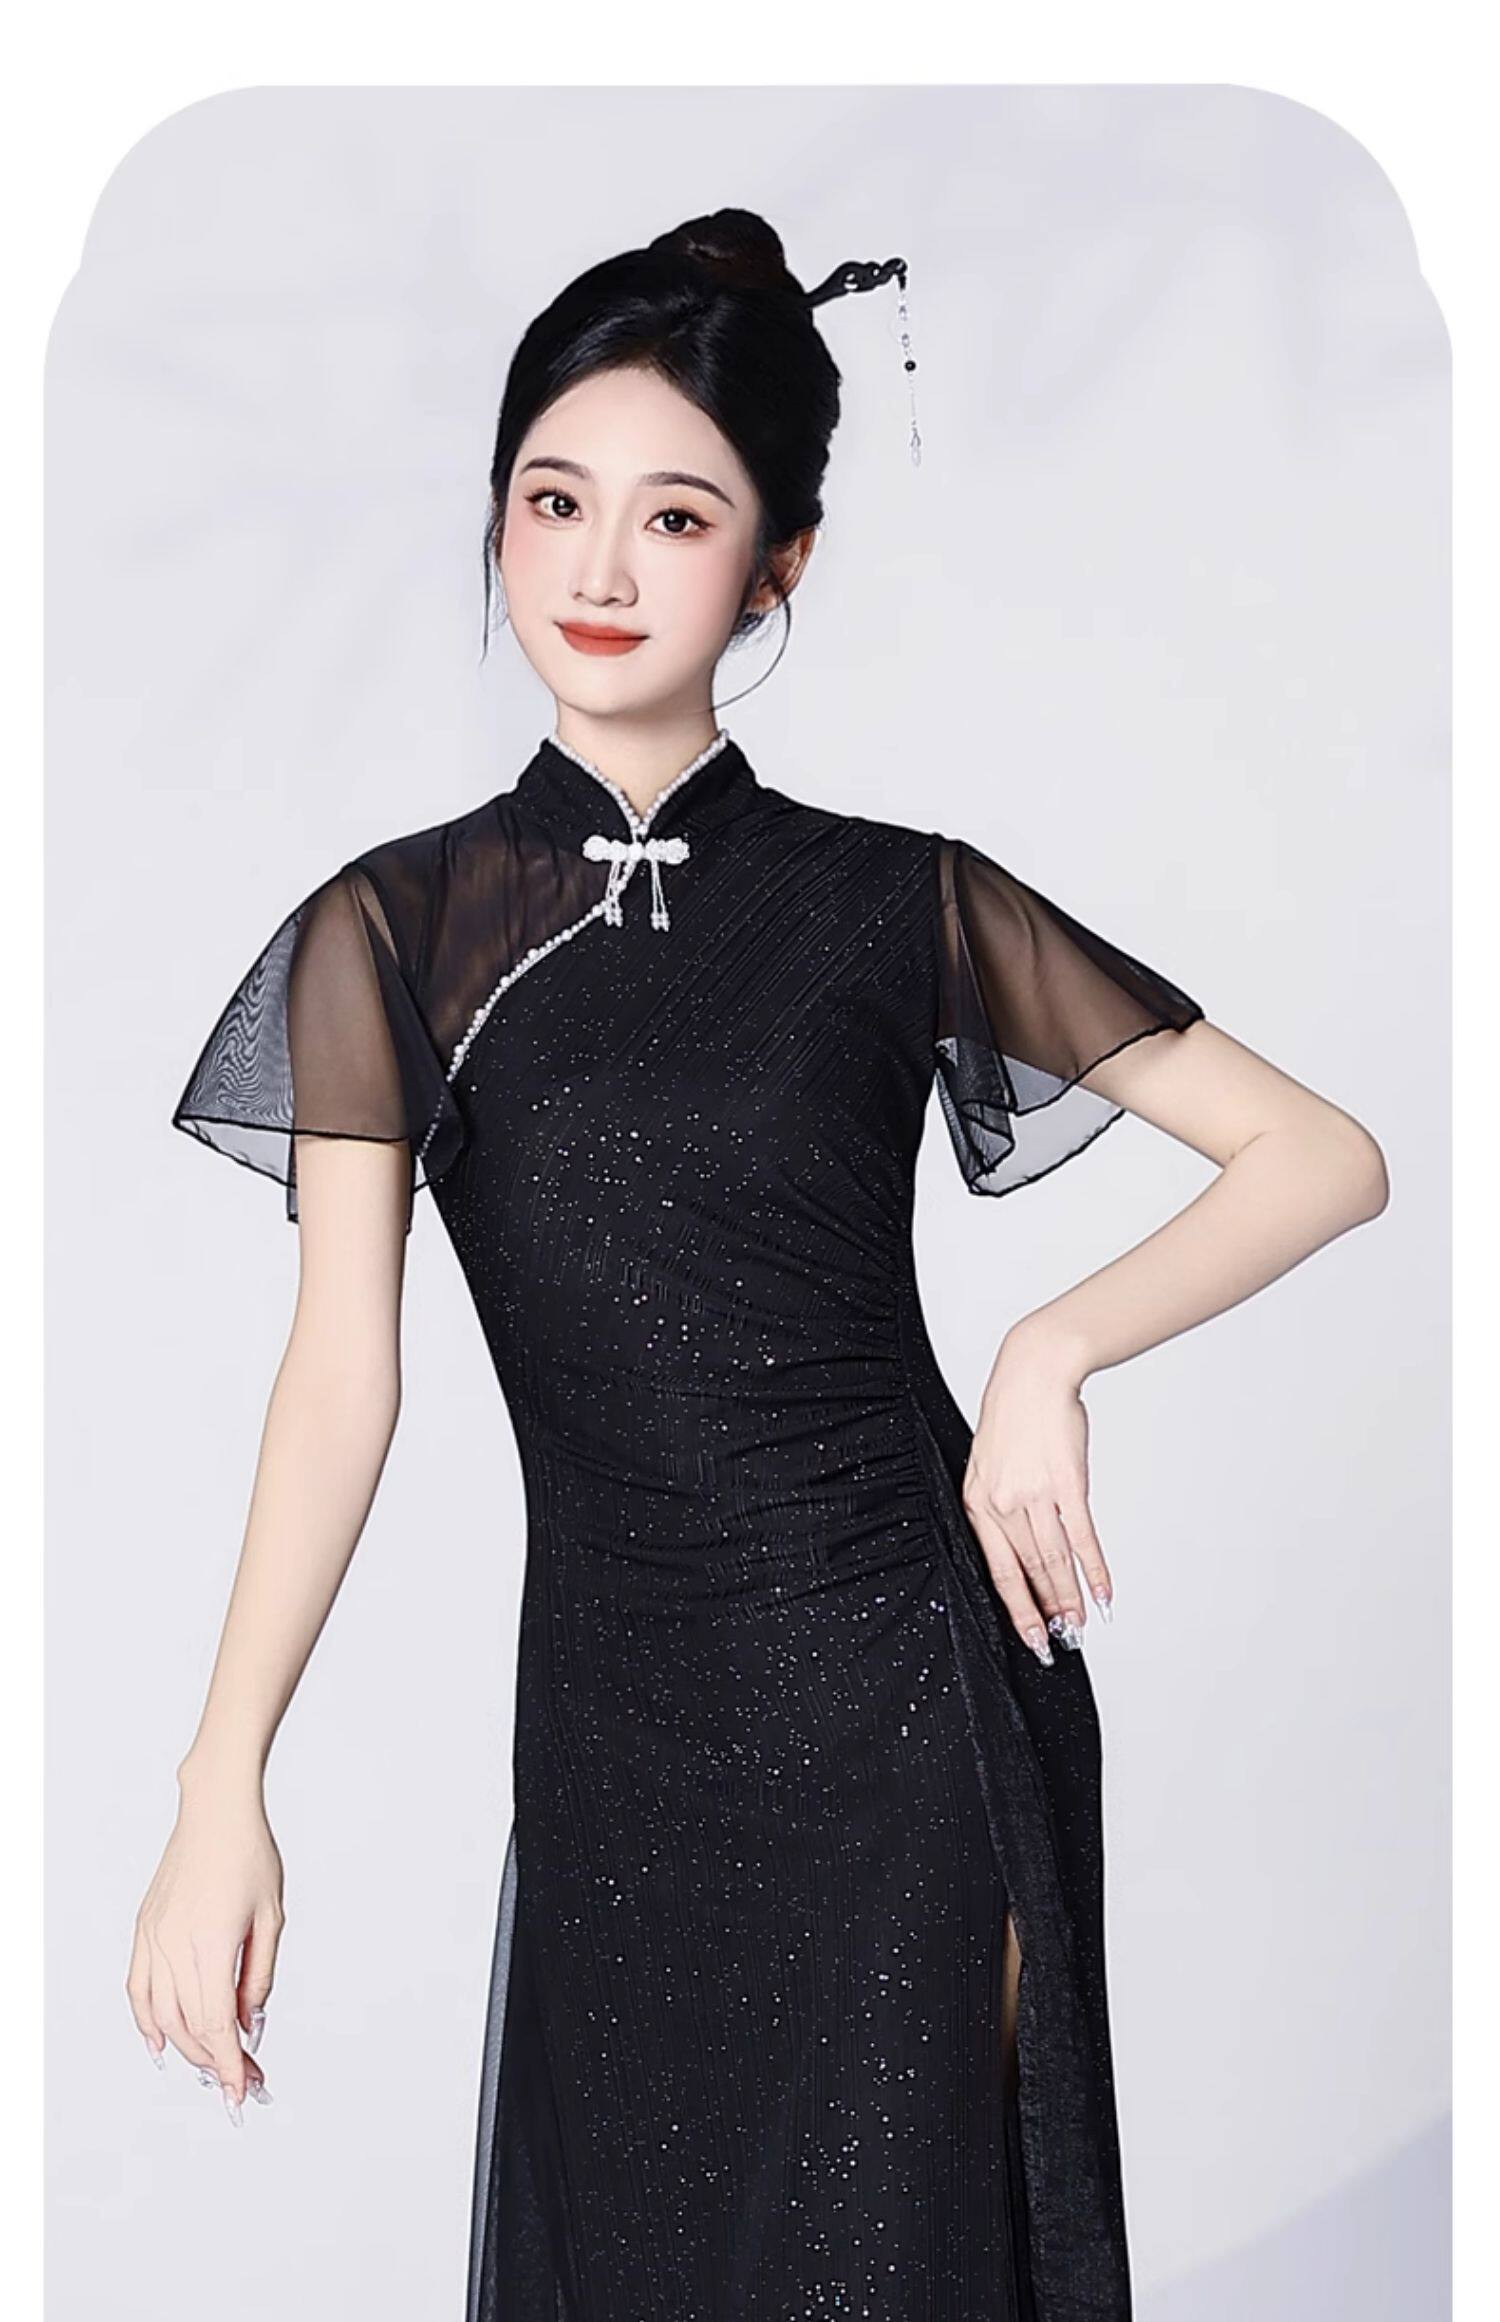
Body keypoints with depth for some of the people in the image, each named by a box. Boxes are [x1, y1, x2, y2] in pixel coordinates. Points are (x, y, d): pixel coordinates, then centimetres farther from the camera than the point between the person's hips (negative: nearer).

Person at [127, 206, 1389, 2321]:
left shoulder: (901, 905, -1)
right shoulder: (395, 933, 1)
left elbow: (1327, 1157, 1)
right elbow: (342, 1370, -8)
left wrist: (1053, 1353, -12)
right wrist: (222, 1792, -16)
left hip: (913, 1695, -1)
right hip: (617, 1727, 1)